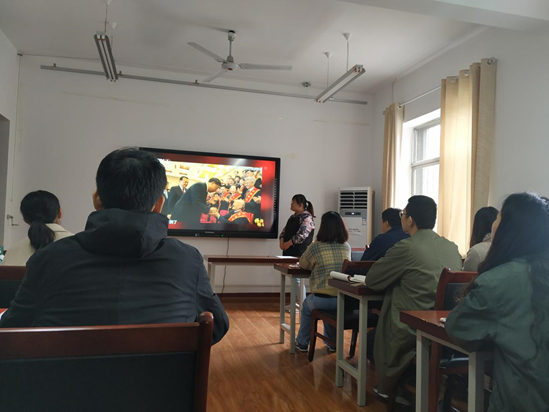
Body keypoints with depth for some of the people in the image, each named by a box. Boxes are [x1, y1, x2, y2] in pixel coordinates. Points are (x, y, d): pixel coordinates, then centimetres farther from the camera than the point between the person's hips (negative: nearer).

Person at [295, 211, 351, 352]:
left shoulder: (316, 247, -8)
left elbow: (302, 264, 9)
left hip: (324, 299, -4)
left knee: (307, 306, 30)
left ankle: (302, 343, 40)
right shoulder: (346, 247, 5)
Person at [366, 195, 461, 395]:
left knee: (370, 338, 25)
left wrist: (397, 278, 9)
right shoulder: (452, 248, 2)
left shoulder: (406, 247, -18)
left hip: (411, 334, -6)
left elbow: (371, 280, -8)